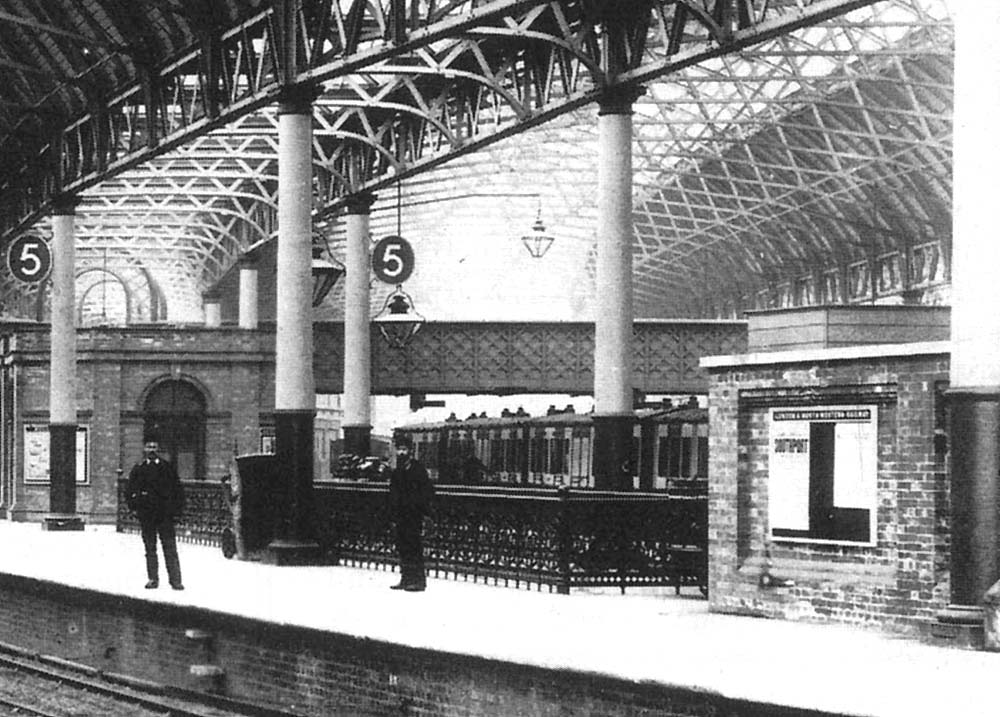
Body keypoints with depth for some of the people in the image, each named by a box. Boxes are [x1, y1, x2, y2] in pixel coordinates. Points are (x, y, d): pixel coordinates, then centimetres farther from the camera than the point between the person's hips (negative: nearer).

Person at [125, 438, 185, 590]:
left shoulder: (166, 467, 7)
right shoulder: (138, 469, 7)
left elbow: (177, 488, 8)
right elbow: (129, 490, 8)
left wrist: (177, 507, 0)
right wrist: (135, 504, -6)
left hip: (165, 514, -1)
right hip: (146, 515, 1)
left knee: (170, 548, -4)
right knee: (150, 548, 7)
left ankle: (175, 579, -4)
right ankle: (153, 579, 12)